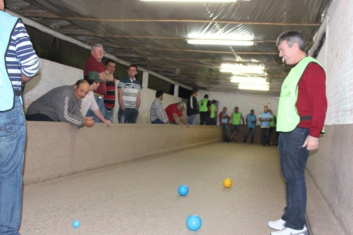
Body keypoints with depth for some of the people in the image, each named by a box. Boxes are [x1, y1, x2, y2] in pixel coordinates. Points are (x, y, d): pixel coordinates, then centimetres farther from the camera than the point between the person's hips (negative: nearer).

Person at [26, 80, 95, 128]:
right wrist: (83, 122, -30)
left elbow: (77, 114, 0)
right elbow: (64, 116, -33)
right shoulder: (64, 94, -26)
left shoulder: (78, 97, 4)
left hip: (51, 119, 9)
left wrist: (84, 119, -24)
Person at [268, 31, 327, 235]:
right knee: (290, 176, 12)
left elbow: (319, 103, -16)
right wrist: (284, 131, 16)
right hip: (286, 132, 9)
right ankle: (289, 218, 22)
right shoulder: (295, 71, 20)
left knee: (295, 176, -6)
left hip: (299, 133, -9)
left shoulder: (312, 68, -8)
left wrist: (315, 133, -19)